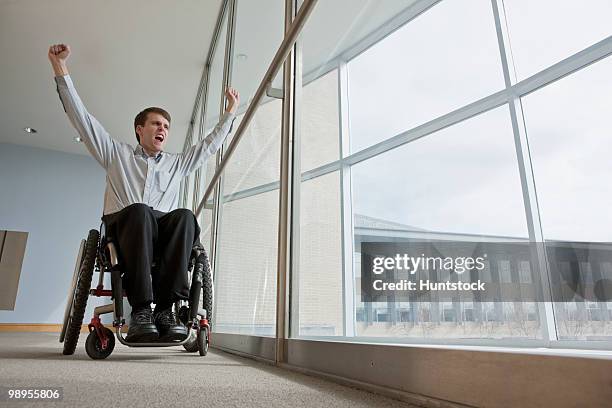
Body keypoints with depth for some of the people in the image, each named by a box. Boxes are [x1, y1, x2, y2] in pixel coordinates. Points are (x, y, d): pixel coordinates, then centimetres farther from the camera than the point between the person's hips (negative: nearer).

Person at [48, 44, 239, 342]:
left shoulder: (177, 163, 31)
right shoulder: (117, 154, 24)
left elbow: (210, 144, 35)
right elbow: (81, 117, 20)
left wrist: (230, 112, 35)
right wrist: (60, 66, 17)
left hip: (162, 235, 2)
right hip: (123, 226, -2)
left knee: (184, 216, -34)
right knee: (139, 212, -38)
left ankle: (166, 308, -41)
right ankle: (141, 309, -43)